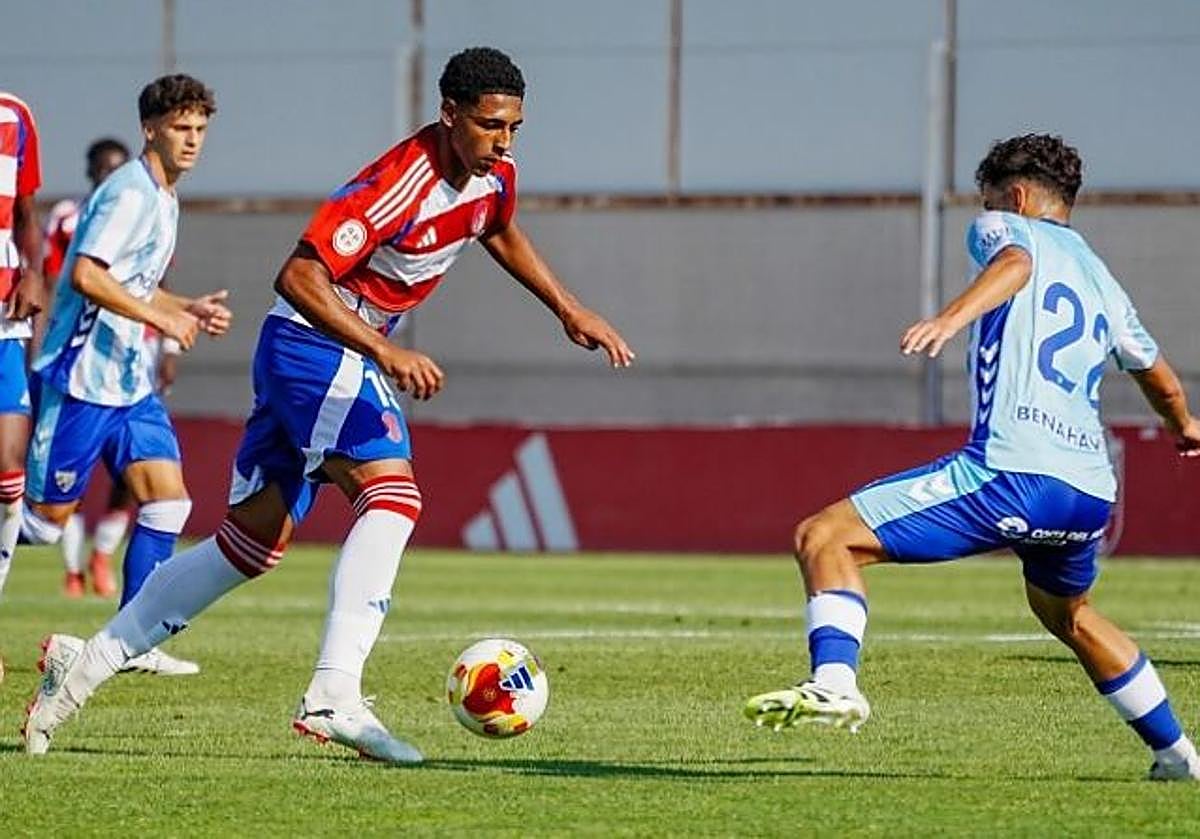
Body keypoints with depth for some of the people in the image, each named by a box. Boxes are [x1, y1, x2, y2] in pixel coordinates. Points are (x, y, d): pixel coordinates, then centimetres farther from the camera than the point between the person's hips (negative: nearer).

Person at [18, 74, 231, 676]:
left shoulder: (163, 198, 16)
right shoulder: (131, 192, -14)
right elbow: (87, 275, -25)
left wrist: (188, 309, 15)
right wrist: (161, 318, -22)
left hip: (128, 382, 9)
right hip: (80, 377, -9)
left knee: (167, 500, -1)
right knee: (46, 517, -5)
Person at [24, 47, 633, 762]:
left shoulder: (495, 173, 1)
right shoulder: (402, 183, -27)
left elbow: (502, 235, 26)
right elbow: (298, 277, -30)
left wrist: (569, 310, 21)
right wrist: (387, 353, -38)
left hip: (348, 351, 9)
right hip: (313, 345, -9)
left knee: (258, 537, 12)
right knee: (393, 494, -27)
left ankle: (92, 660, 19)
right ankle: (334, 696, -33)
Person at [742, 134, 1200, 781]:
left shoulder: (1006, 229, 10)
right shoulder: (1100, 278, 28)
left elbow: (1014, 262, -16)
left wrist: (953, 316, -35)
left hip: (1009, 470, -8)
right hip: (1090, 490, 8)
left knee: (824, 538, -8)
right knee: (1066, 615, 36)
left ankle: (834, 682, -31)